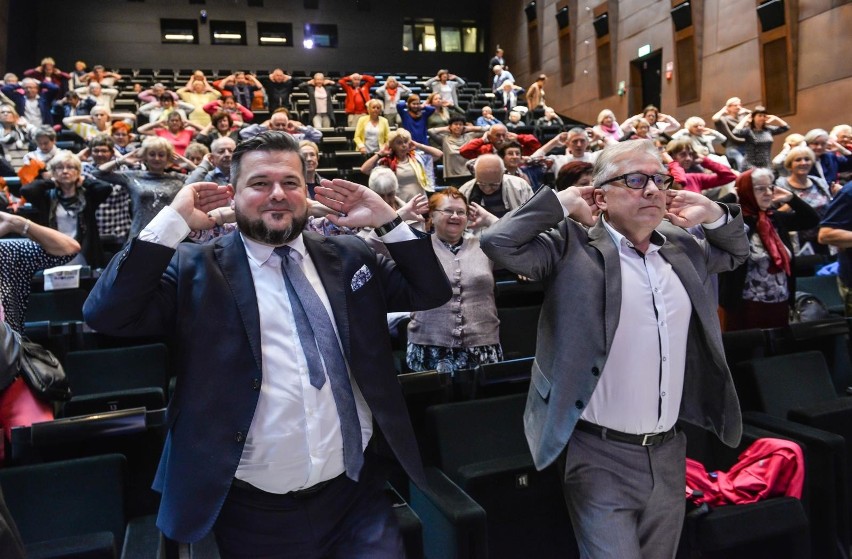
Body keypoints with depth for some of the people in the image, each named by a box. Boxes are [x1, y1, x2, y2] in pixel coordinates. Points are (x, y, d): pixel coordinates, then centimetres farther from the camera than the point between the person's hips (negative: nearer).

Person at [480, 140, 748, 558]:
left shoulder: (682, 248, 9)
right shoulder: (574, 247, -10)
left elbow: (736, 252, 28)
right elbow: (498, 243, -22)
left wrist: (713, 213, 8)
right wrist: (562, 203, -13)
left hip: (669, 452, 7)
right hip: (602, 457, -6)